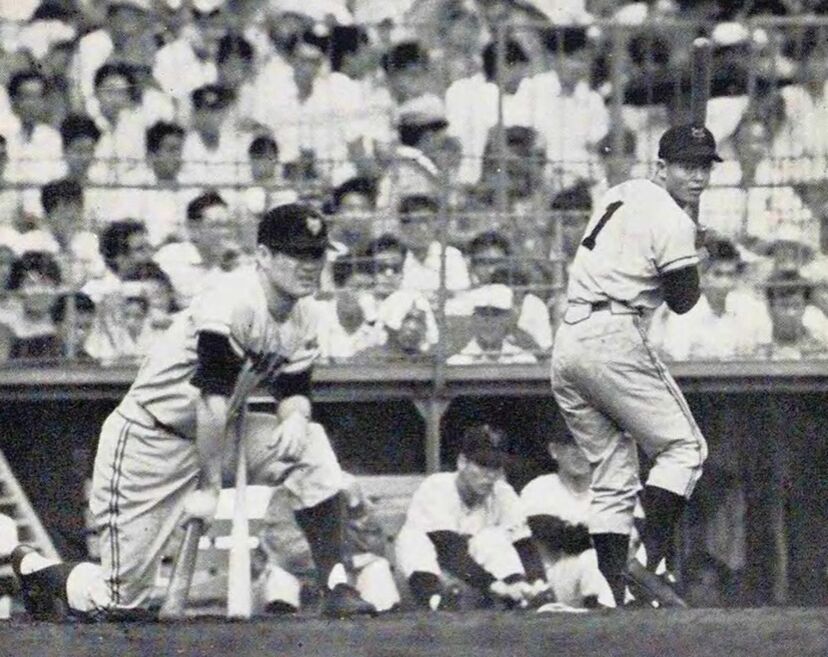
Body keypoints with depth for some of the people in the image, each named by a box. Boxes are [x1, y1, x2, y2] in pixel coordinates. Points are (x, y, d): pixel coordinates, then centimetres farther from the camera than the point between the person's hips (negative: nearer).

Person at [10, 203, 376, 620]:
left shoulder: (301, 313, 0)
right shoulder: (233, 305, -27)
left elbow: (292, 386, 9)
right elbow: (213, 400, -27)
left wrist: (296, 415, -16)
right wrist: (209, 487, -25)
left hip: (217, 432, 8)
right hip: (148, 441, -8)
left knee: (310, 446, -16)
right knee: (122, 603, -6)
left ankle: (336, 589, -9)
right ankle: (31, 567, 24)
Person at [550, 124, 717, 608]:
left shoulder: (624, 193, 18)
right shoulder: (672, 222, -9)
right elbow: (684, 301, -4)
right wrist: (691, 230, 7)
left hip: (567, 342, 9)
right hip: (613, 338, -9)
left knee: (614, 474, 9)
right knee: (683, 446, -2)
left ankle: (614, 593, 0)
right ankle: (648, 565, -16)